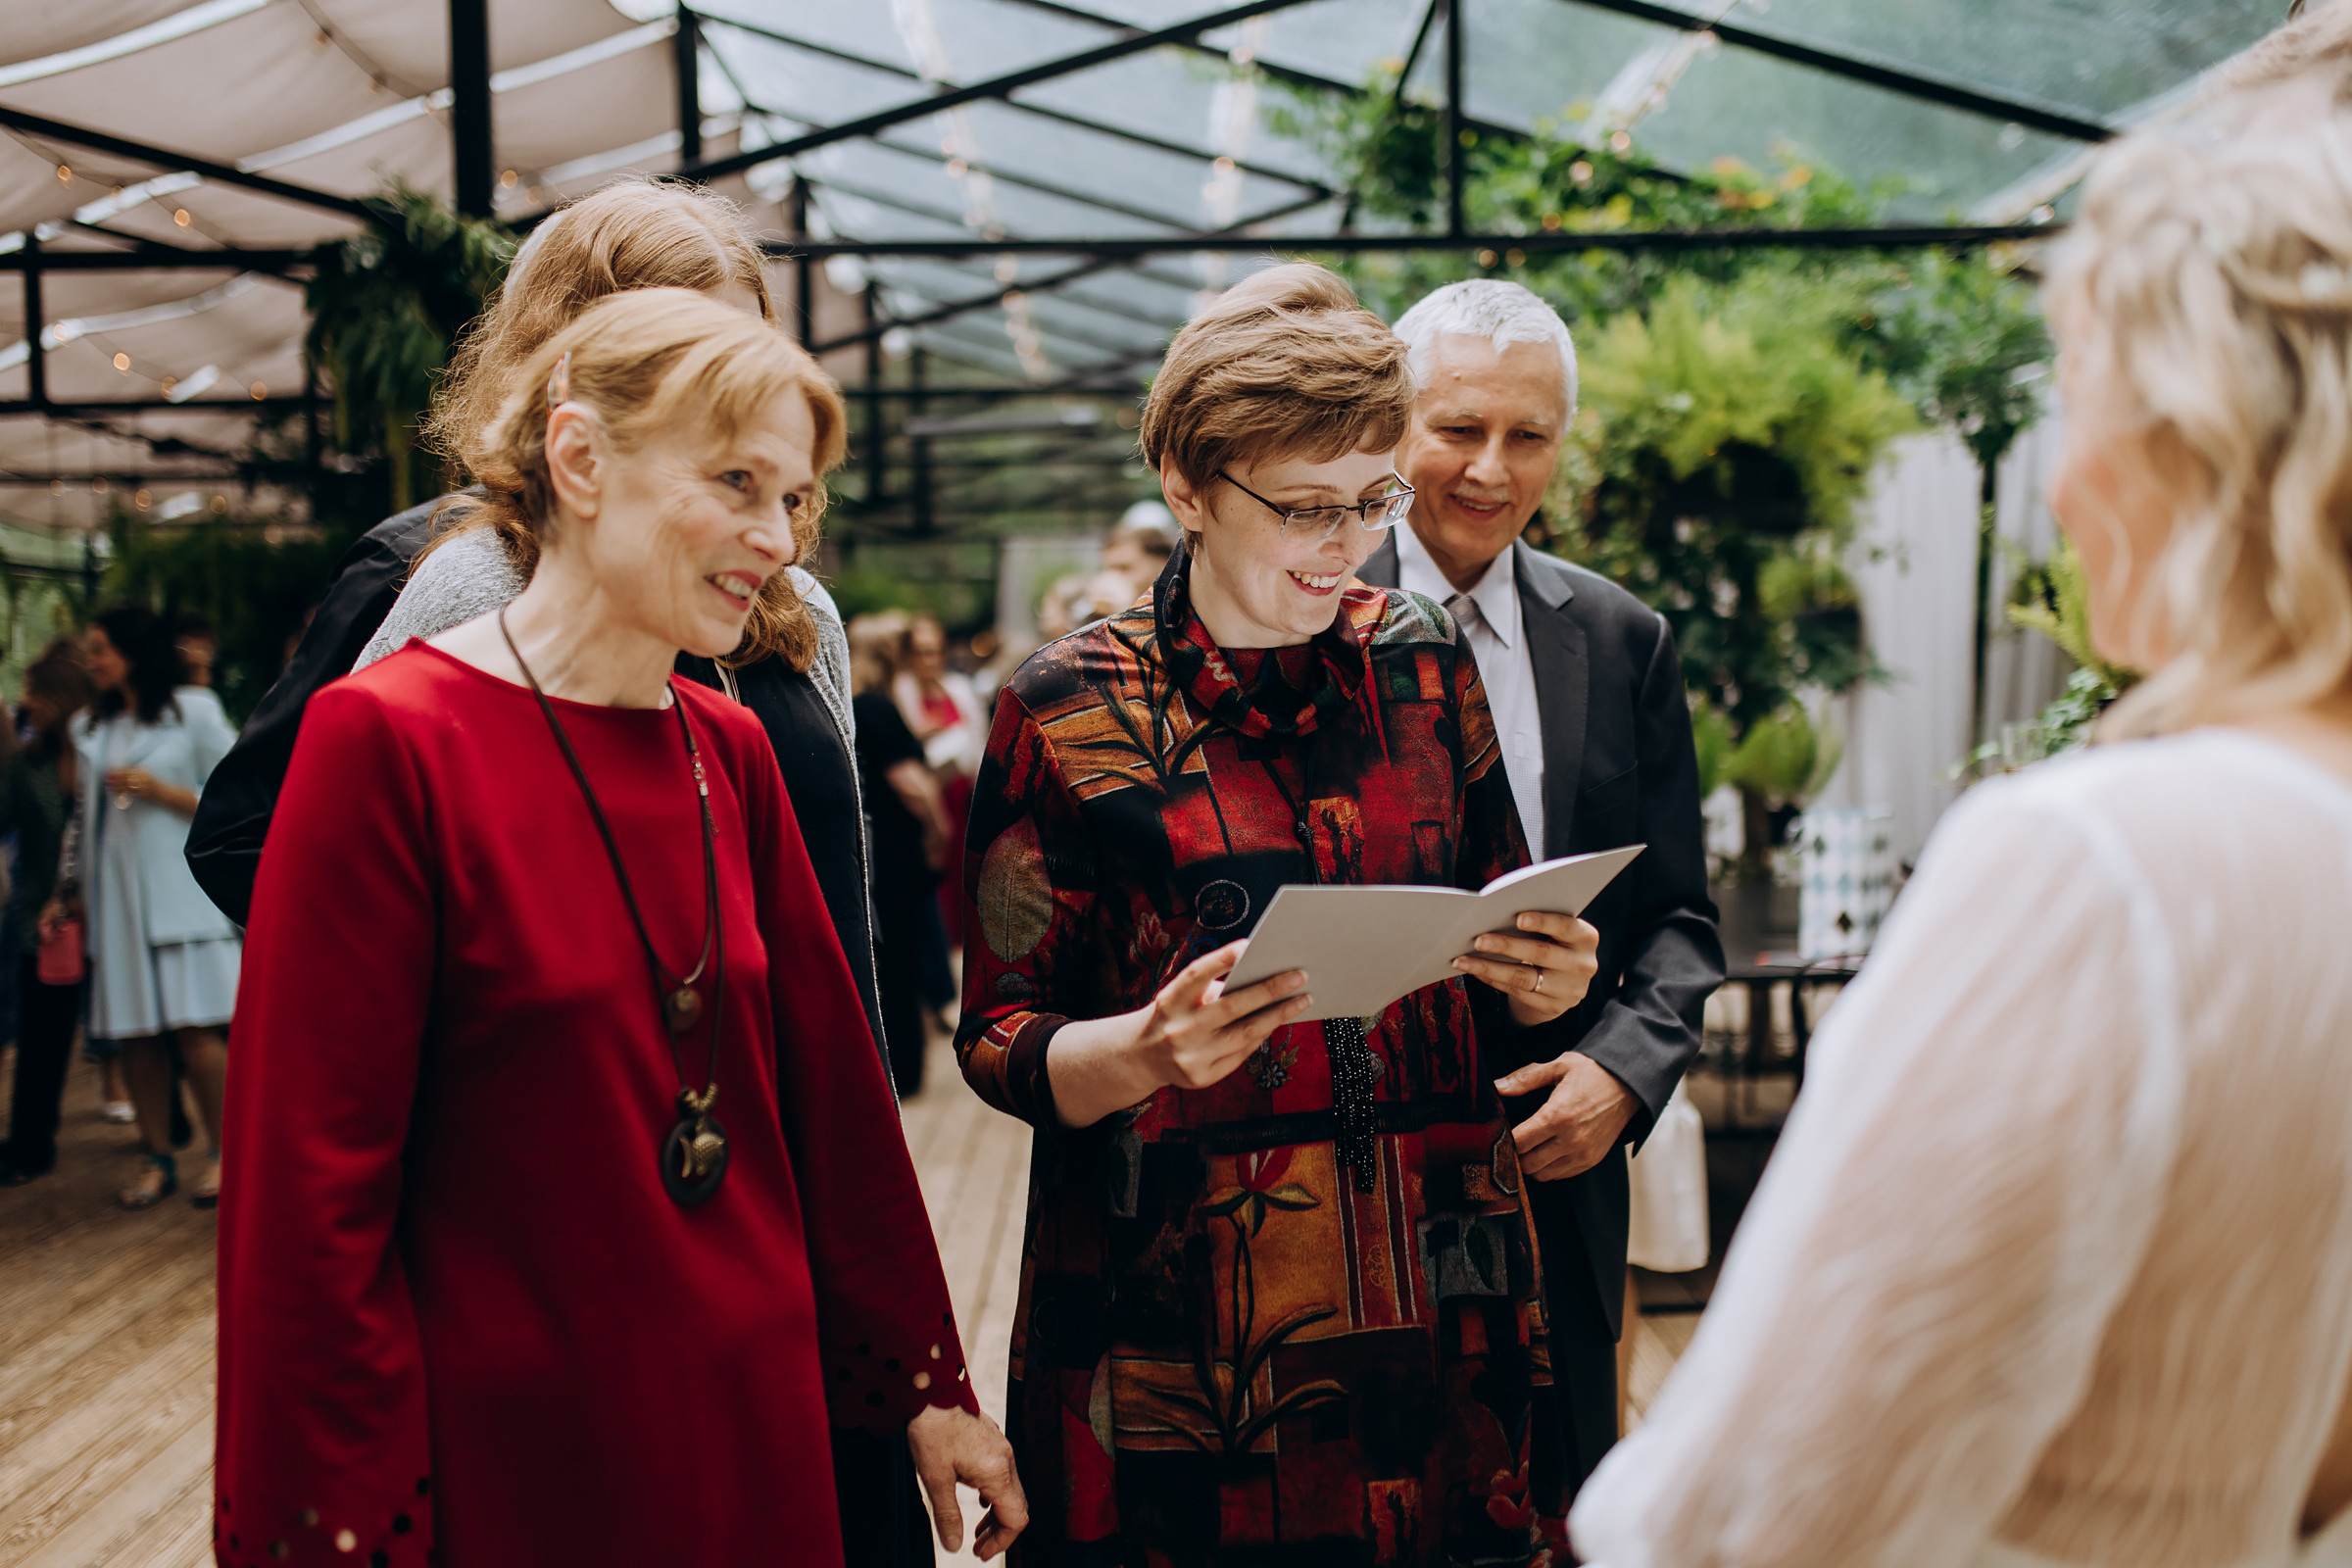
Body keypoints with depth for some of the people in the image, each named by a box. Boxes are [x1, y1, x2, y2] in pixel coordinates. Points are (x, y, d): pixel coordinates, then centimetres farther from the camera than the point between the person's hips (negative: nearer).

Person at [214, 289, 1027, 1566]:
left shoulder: (732, 756, 5)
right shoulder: (387, 740, -15)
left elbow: (832, 1088, 9)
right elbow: (308, 1196, -15)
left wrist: (928, 1386, 12)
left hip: (755, 1437, 6)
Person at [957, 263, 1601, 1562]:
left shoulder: (1426, 667, 7)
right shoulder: (1068, 712, -4)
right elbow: (998, 1039, -3)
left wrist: (1540, 986, -7)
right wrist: (1151, 1049, -23)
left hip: (1433, 1299, 4)